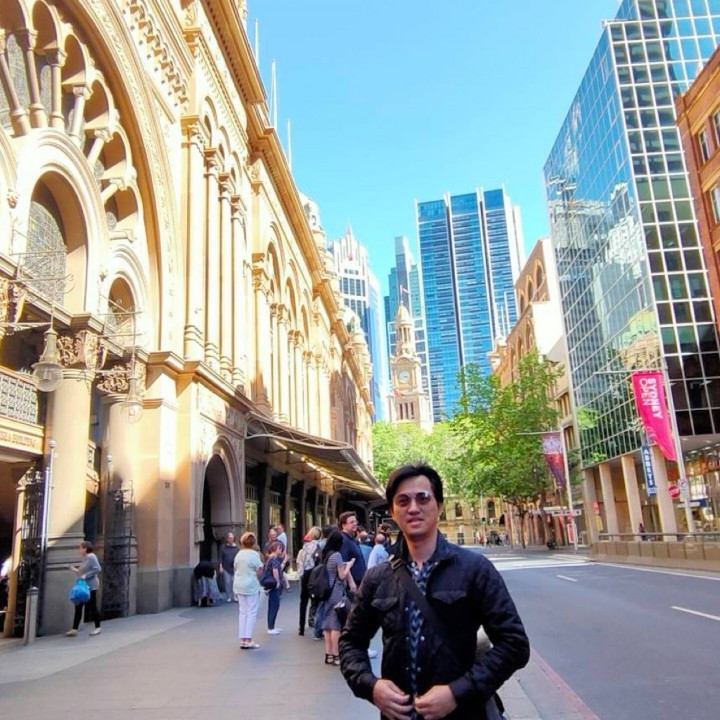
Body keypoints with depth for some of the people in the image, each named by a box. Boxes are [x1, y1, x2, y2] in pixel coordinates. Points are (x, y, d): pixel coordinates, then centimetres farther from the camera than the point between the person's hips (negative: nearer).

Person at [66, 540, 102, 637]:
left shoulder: (91, 557, -16)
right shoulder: (83, 558, 12)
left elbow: (97, 569, -24)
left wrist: (86, 576, -27)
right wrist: (74, 569, 10)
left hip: (91, 587, -9)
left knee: (92, 607, 0)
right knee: (78, 607, 6)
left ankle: (98, 627, 12)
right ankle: (74, 629, 10)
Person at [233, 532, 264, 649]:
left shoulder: (238, 554, 6)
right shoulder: (254, 554, -11)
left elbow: (235, 570, 9)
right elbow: (259, 572, -11)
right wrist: (258, 582, 6)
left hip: (238, 586, 6)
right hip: (251, 586, -6)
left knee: (242, 612, 12)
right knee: (251, 613, 1)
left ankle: (242, 640, 13)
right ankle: (248, 641, -1)